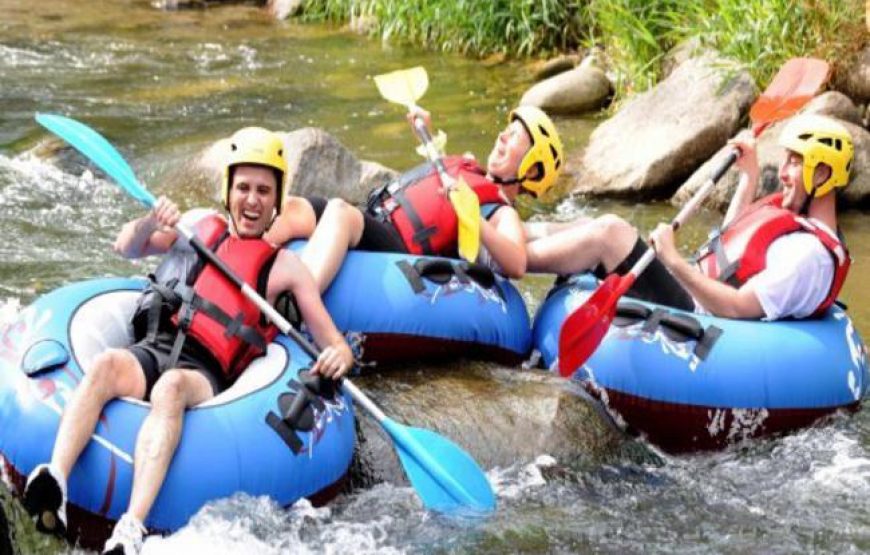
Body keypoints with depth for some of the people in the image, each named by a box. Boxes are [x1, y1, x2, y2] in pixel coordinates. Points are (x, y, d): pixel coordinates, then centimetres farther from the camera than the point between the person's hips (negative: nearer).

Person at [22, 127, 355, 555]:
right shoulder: (201, 224, 26)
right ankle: (55, 483, -53)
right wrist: (151, 223, -1)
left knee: (171, 386, -39)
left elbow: (333, 343, 11)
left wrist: (338, 357, -15)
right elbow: (126, 248, 22)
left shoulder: (283, 266, 16)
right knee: (107, 364, -34)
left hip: (202, 372, -3)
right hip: (150, 348, 3)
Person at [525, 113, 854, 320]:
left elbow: (737, 307, -27)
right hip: (690, 299, 10)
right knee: (604, 229, 5)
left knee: (609, 232, -17)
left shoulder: (811, 253, -19)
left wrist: (674, 261, -26)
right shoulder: (794, 212, 11)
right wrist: (749, 175, 25)